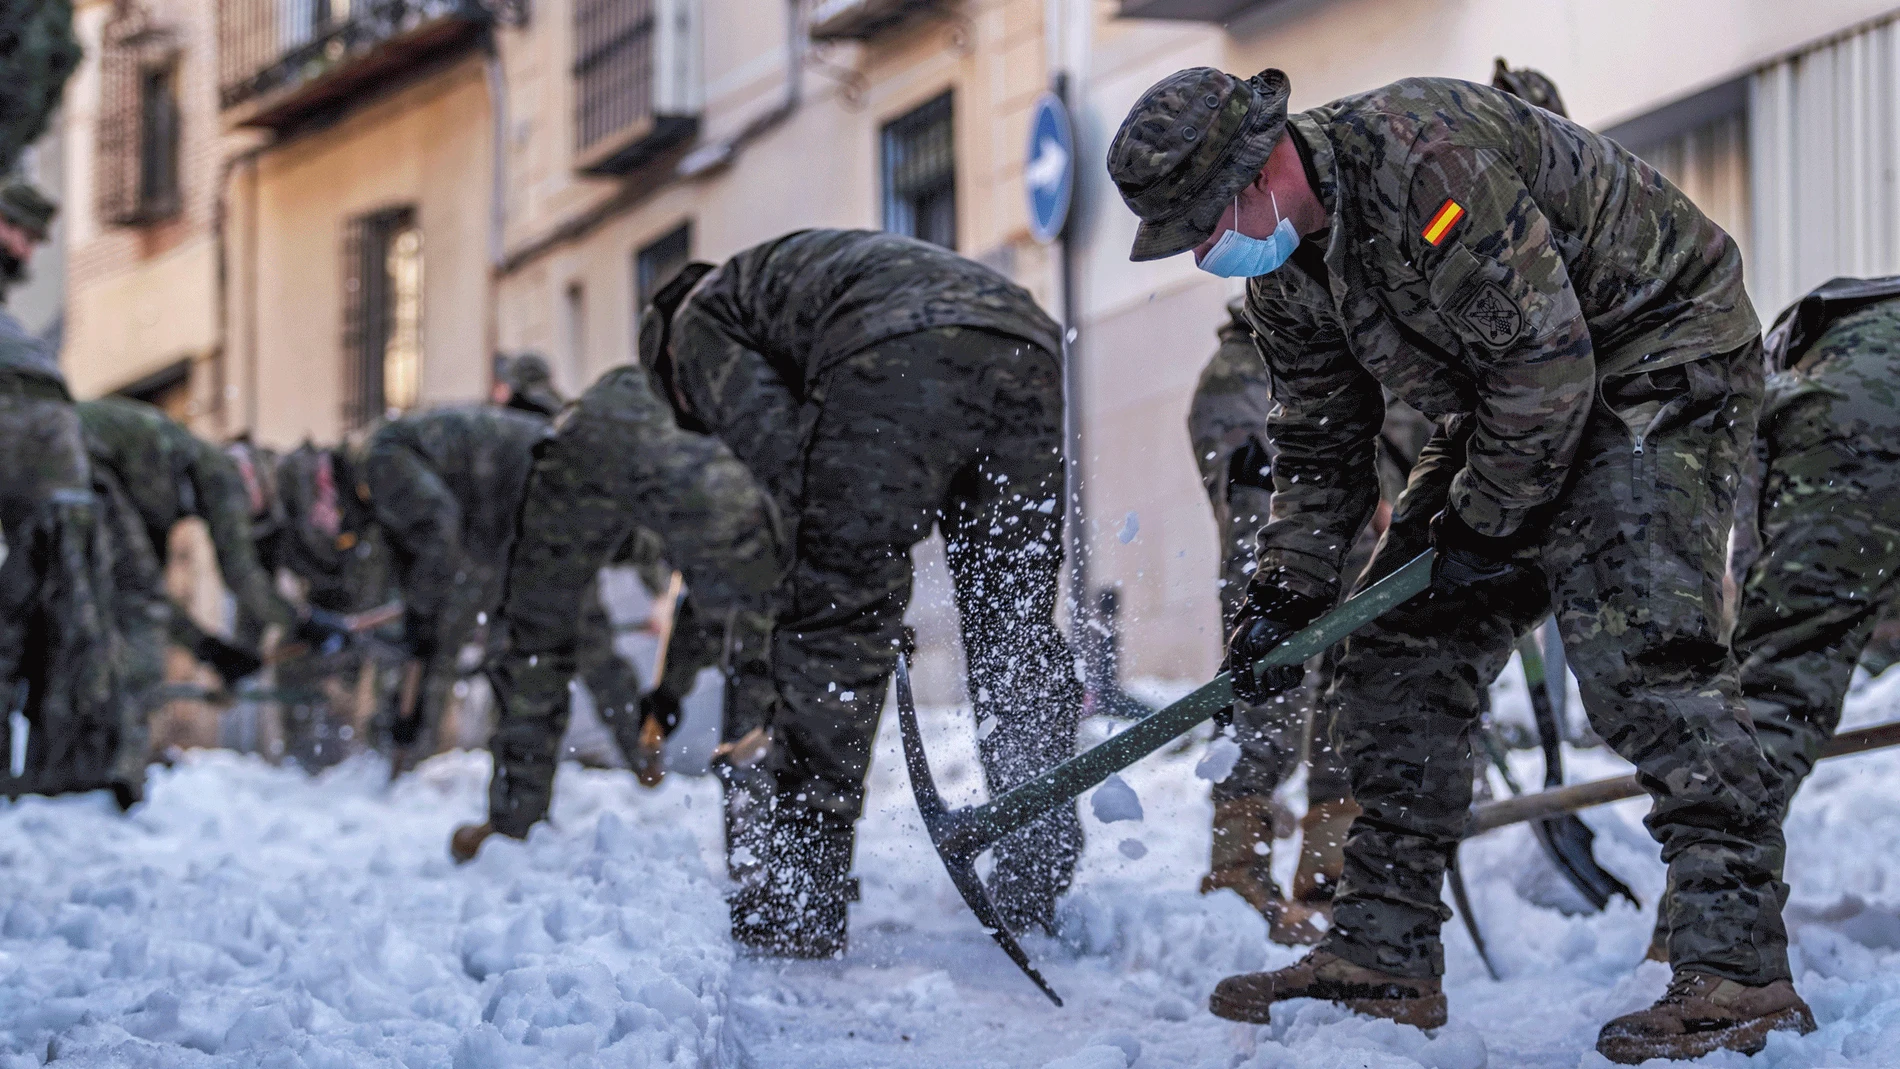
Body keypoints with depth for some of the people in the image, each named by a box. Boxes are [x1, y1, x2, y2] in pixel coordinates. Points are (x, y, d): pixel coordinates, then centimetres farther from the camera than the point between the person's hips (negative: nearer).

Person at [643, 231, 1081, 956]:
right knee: (1016, 625, 16)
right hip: (1030, 347, 7)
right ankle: (1036, 886, 18)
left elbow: (769, 436, 4)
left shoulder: (696, 322, 25)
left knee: (830, 624, 1)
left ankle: (799, 904, 1)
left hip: (894, 359, -7)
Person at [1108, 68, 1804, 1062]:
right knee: (1399, 647, 2)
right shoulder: (1281, 266, 0)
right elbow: (1316, 442, 11)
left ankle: (1740, 971, -25)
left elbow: (1544, 355, -28)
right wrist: (1285, 593, 1)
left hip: (1664, 354, -9)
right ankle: (1381, 955, 6)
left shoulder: (1424, 157, -31)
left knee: (1634, 640, -24)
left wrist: (1485, 529, -18)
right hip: (1508, 401, 10)